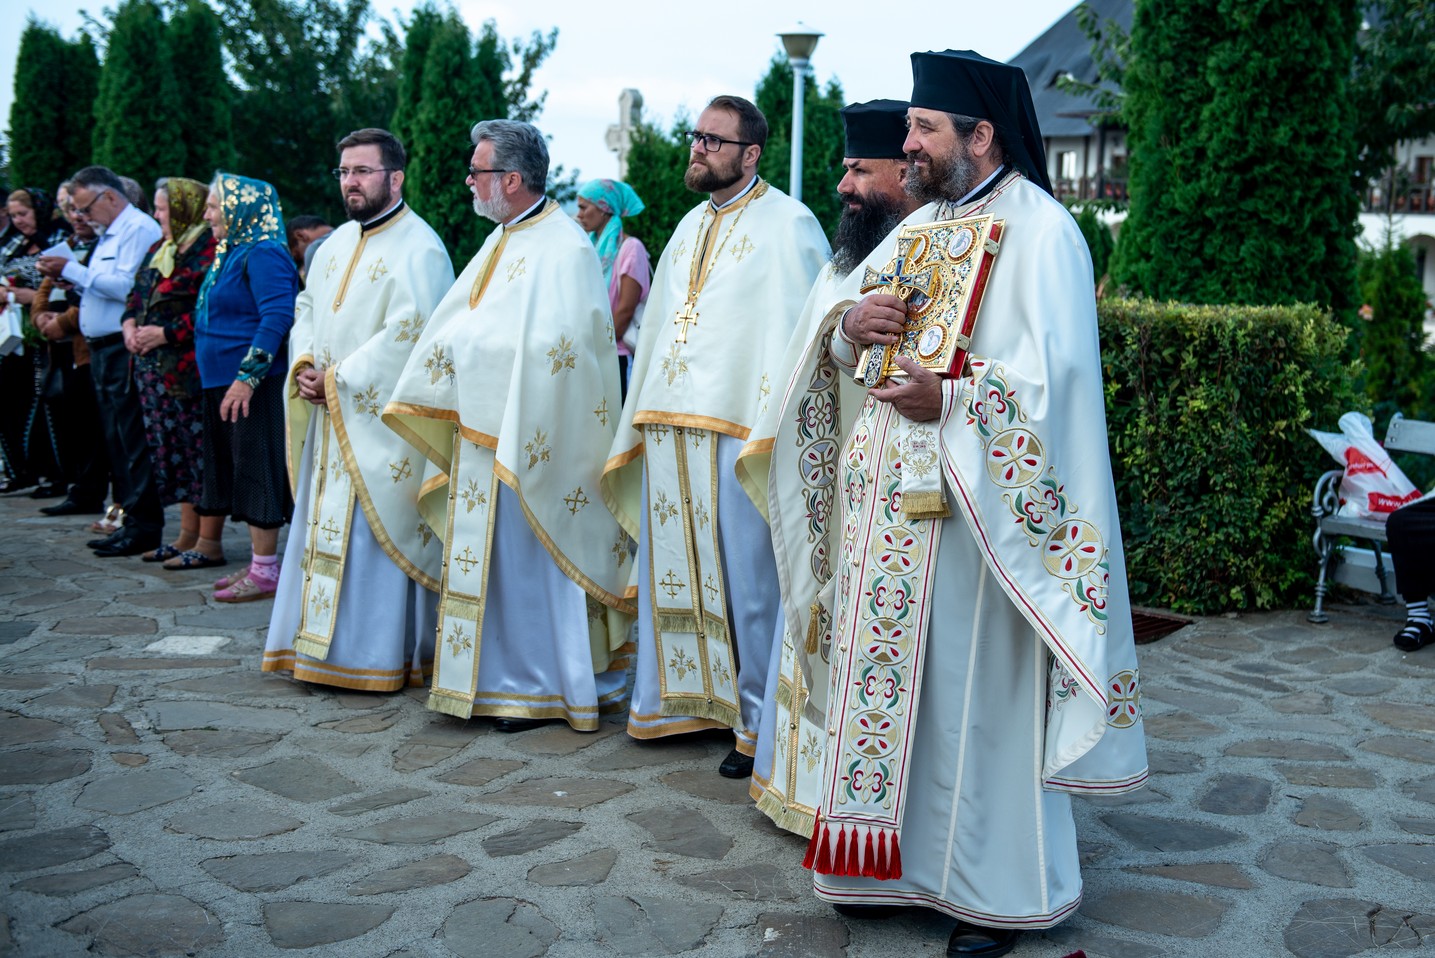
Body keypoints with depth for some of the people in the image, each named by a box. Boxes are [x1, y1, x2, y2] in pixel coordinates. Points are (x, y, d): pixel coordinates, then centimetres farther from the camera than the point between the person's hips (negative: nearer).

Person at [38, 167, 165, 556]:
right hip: (103, 349, 10)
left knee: (133, 441, -7)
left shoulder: (140, 229, -10)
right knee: (116, 440, 11)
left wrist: (72, 270, -15)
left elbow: (127, 286, -21)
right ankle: (130, 519, 17)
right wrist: (68, 277, 6)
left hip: (125, 348, -10)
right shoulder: (110, 234, 21)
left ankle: (145, 526, -3)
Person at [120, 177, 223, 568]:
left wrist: (165, 333, -16)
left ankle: (209, 543, 0)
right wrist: (130, 323, 5)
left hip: (192, 369, -9)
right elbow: (138, 293, 25)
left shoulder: (209, 249, -12)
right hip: (157, 369, 9)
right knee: (176, 452, 12)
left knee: (201, 451, -5)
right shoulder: (160, 249, 18)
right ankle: (188, 536, 20)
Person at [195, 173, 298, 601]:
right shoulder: (232, 252, 18)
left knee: (258, 471, -5)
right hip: (226, 383, 10)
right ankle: (258, 562, 20)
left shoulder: (263, 253, -13)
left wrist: (247, 376, -25)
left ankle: (266, 571, 1)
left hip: (254, 386, -10)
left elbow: (277, 317, -22)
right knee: (241, 471, 13)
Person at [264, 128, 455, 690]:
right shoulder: (338, 243, 15)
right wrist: (305, 365, -1)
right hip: (330, 413, 8)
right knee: (325, 525, 12)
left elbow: (406, 334, -20)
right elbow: (307, 307, 19)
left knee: (375, 532, -5)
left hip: (381, 418, -8)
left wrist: (338, 379, -16)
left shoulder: (418, 250, -12)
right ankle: (321, 645, 22)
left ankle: (378, 656, 4)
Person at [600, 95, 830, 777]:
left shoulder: (786, 224, -3)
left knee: (746, 578, -3)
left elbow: (801, 329, -9)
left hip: (737, 427, -7)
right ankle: (683, 701, 24)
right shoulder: (690, 226, 20)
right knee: (675, 568, 12)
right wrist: (640, 422, 19)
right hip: (669, 426, 7)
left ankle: (759, 723, 8)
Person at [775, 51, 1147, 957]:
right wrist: (851, 321, -4)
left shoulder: (1041, 231, -8)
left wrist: (948, 399, -25)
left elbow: (1057, 374, -18)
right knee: (885, 676, 10)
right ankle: (895, 860, 24)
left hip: (974, 507, -7)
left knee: (975, 692, 0)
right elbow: (833, 339, 18)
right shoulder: (918, 229, 16)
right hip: (886, 501, 8)